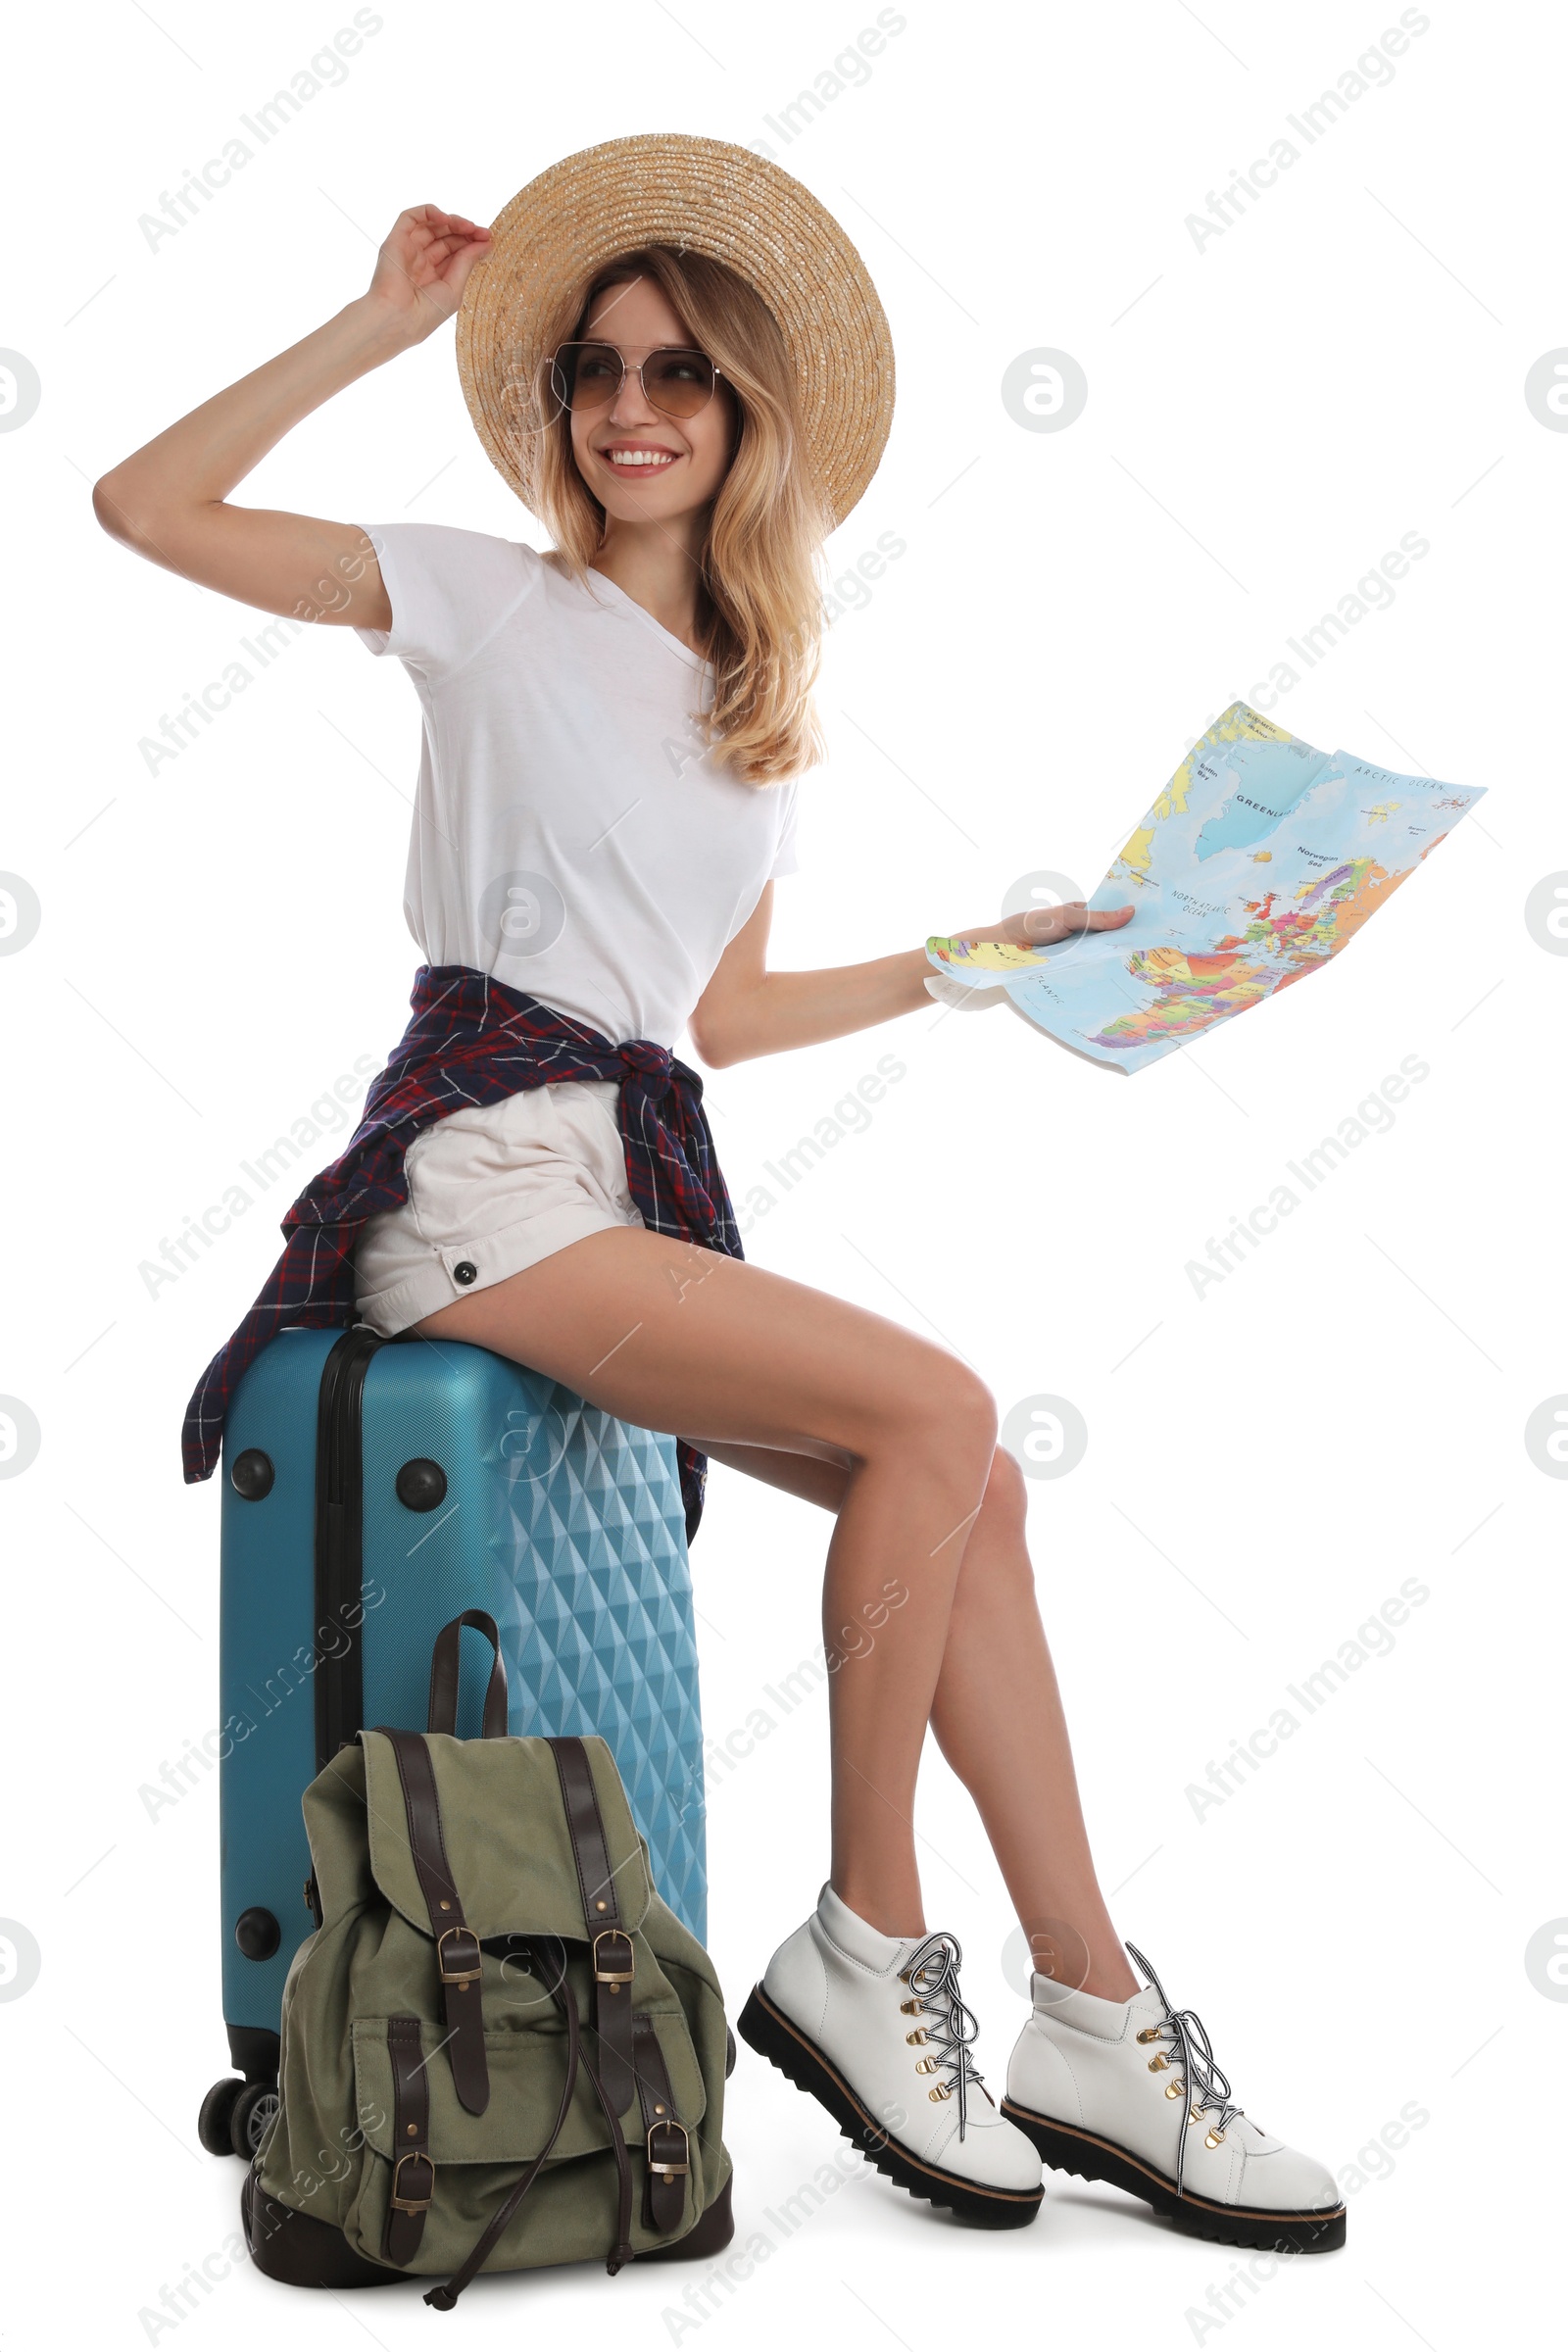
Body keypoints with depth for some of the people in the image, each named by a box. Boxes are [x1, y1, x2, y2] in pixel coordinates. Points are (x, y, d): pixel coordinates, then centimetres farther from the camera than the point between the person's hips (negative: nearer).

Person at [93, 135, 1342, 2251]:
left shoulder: (767, 711, 20)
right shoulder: (497, 604, 5)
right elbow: (150, 507, -3)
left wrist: (970, 961, 19)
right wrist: (389, 323, 3)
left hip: (639, 1183, 6)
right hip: (483, 1179, -6)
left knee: (972, 1490, -9)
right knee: (937, 1413, -21)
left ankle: (1093, 2025, -3)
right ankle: (863, 1954, -8)